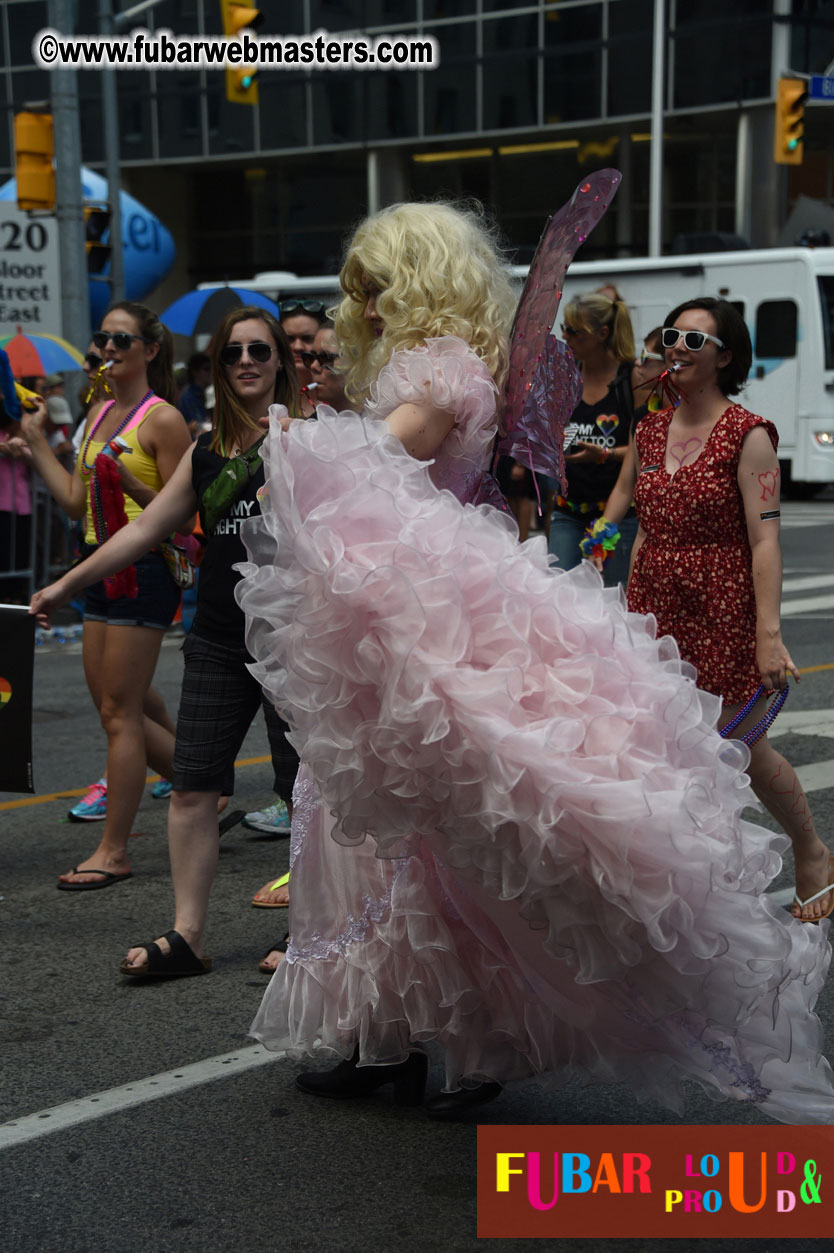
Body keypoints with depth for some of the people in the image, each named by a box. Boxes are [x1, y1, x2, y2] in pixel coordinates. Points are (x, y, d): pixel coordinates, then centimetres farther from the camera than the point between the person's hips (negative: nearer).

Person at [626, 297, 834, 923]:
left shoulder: (748, 435, -10)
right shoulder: (651, 430, 8)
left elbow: (765, 541, -14)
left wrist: (768, 633, -19)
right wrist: (632, 609, 12)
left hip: (723, 614, -5)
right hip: (658, 612, 5)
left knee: (743, 748, 9)